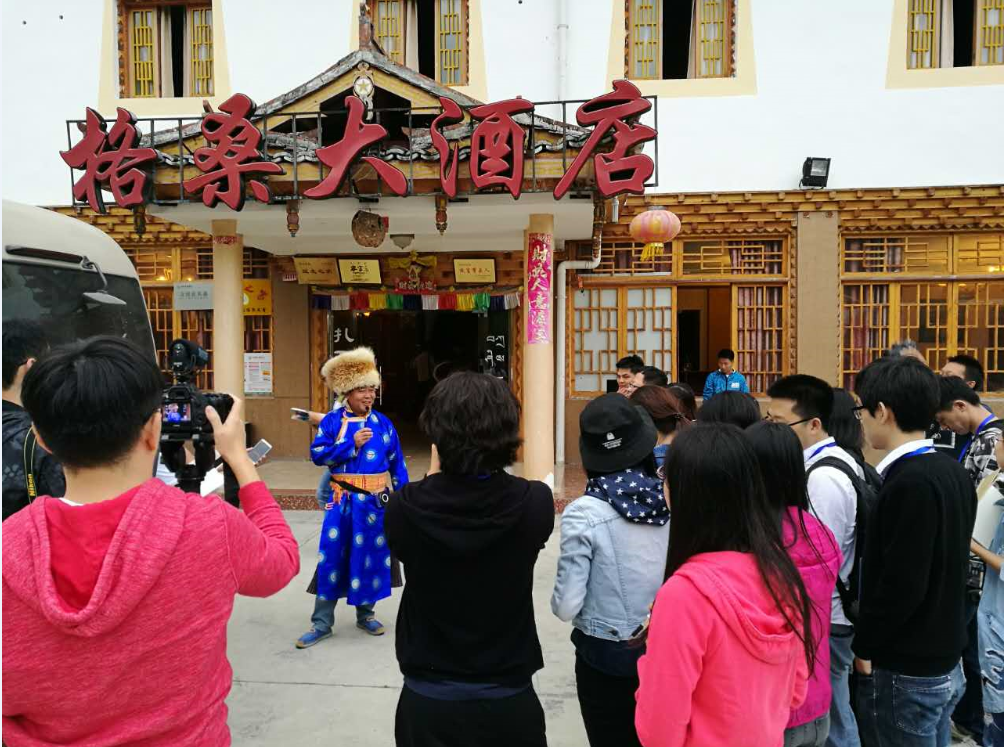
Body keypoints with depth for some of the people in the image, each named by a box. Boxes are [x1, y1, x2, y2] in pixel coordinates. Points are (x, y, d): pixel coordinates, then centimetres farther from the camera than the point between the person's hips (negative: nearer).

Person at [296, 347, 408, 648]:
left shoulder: (383, 423, 2)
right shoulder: (332, 421, -3)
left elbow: (397, 464, 5)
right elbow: (317, 454, -10)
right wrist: (352, 444, -18)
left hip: (374, 501, 2)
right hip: (342, 500, -2)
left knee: (371, 555, 10)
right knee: (332, 556, 2)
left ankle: (365, 614, 29)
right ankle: (321, 623, 14)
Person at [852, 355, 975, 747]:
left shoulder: (909, 483, -24)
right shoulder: (952, 471, 4)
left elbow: (901, 585, -26)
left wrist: (864, 647, -11)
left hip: (904, 671, -8)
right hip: (944, 660, 8)